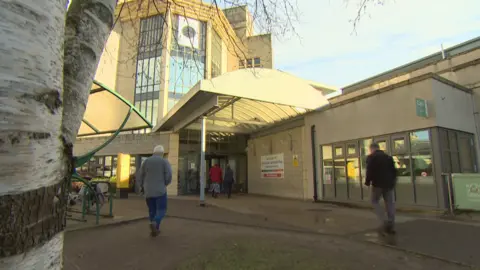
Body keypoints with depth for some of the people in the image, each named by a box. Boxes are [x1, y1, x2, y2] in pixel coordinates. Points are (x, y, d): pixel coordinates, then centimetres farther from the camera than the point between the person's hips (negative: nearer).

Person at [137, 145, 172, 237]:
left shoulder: (146, 161, 6)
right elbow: (169, 176, -12)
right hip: (160, 191, -3)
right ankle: (154, 223, -23)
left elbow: (140, 176, 6)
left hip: (148, 191, 4)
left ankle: (155, 229, 19)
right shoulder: (165, 162, -4)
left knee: (152, 210, 17)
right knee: (161, 210, 4)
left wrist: (141, 187, 22)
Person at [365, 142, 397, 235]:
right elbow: (394, 170, 15)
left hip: (378, 183, -6)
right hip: (389, 183, 6)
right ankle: (390, 226, 10)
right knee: (390, 203, 8)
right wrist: (393, 181, 22)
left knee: (375, 201, 7)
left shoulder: (371, 157, -5)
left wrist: (367, 182, -4)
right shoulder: (388, 157, 15)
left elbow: (369, 171, -13)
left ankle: (385, 221, -7)